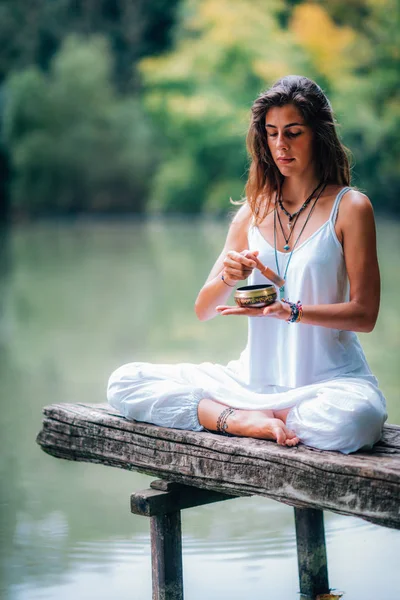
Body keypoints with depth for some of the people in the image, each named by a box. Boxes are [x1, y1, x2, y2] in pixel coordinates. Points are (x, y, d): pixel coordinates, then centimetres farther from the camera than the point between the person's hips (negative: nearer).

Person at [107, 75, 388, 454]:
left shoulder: (349, 207, -2)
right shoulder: (255, 209, 11)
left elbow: (364, 314, -8)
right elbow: (203, 310, 8)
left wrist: (291, 310, -22)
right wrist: (227, 278, -14)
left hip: (328, 380, -3)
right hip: (255, 377, 4)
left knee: (356, 419, -41)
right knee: (124, 383, -10)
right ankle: (249, 421, -18)